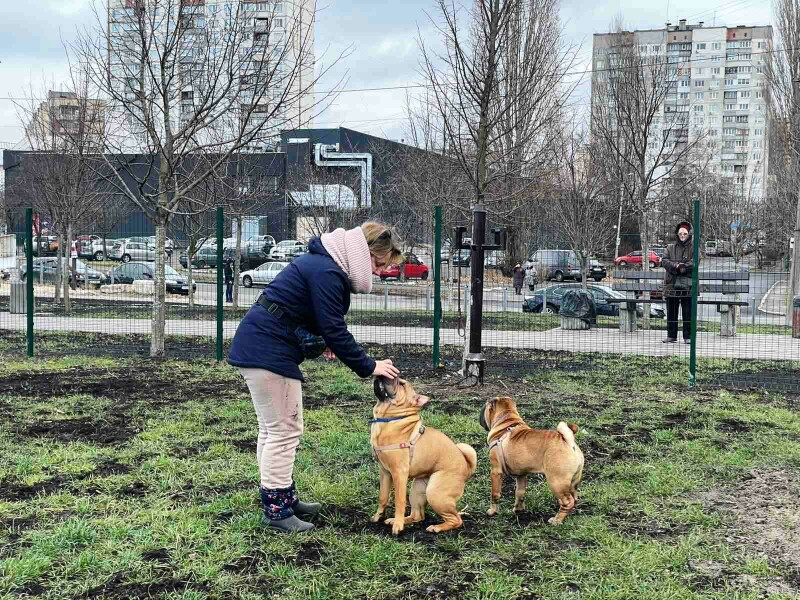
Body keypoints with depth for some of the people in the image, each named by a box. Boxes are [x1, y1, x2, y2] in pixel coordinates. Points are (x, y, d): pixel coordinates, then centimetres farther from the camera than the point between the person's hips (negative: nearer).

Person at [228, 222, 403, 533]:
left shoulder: (327, 265, 12)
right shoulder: (327, 272, -20)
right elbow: (335, 330, -20)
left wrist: (324, 341, 2)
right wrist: (369, 367, -11)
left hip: (257, 345, 11)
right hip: (267, 352, -11)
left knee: (274, 429, 16)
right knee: (283, 431, -5)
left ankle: (284, 498, 26)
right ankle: (277, 510, 3)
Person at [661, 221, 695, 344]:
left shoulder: (693, 248, 4)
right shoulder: (671, 247, 13)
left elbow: (694, 262, -10)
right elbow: (664, 261, 0)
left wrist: (682, 267, -18)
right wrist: (676, 266, -15)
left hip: (688, 285, -3)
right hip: (672, 285, 3)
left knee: (688, 313, -1)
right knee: (671, 312, 8)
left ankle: (688, 336, 6)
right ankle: (671, 336, 16)